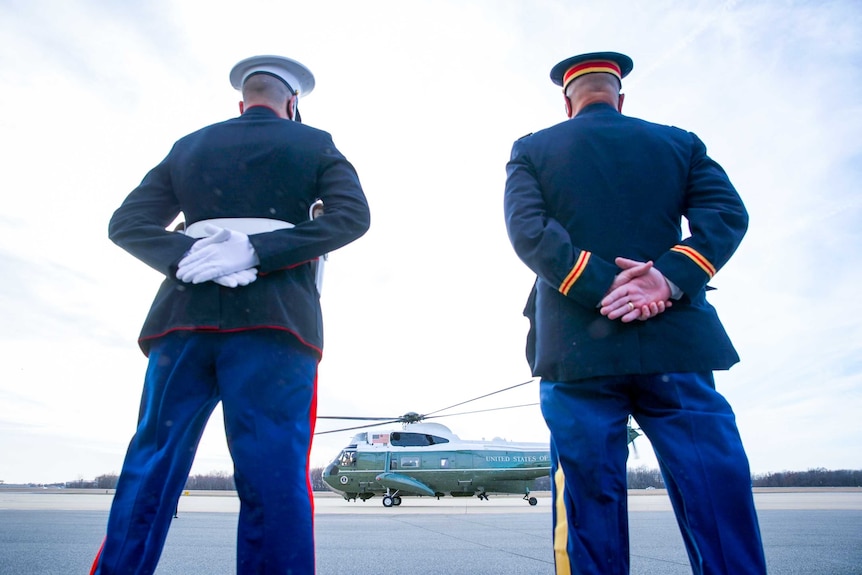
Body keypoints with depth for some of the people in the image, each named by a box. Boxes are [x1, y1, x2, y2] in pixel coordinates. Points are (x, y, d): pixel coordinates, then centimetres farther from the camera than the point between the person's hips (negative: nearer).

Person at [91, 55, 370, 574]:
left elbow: (126, 223, 13)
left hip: (186, 316, 3)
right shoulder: (315, 145, 14)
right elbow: (352, 215, -3)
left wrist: (184, 256, -5)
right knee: (274, 475, -5)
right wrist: (257, 252, -11)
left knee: (151, 466, 7)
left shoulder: (189, 146, 22)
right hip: (276, 318, -3)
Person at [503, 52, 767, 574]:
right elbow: (727, 211, 2)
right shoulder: (680, 143, 17)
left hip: (577, 349, -1)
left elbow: (527, 228, -6)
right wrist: (670, 276, -9)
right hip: (677, 346, 2)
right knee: (720, 504, 5)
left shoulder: (531, 150, 11)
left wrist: (601, 288, -10)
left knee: (592, 505, 3)